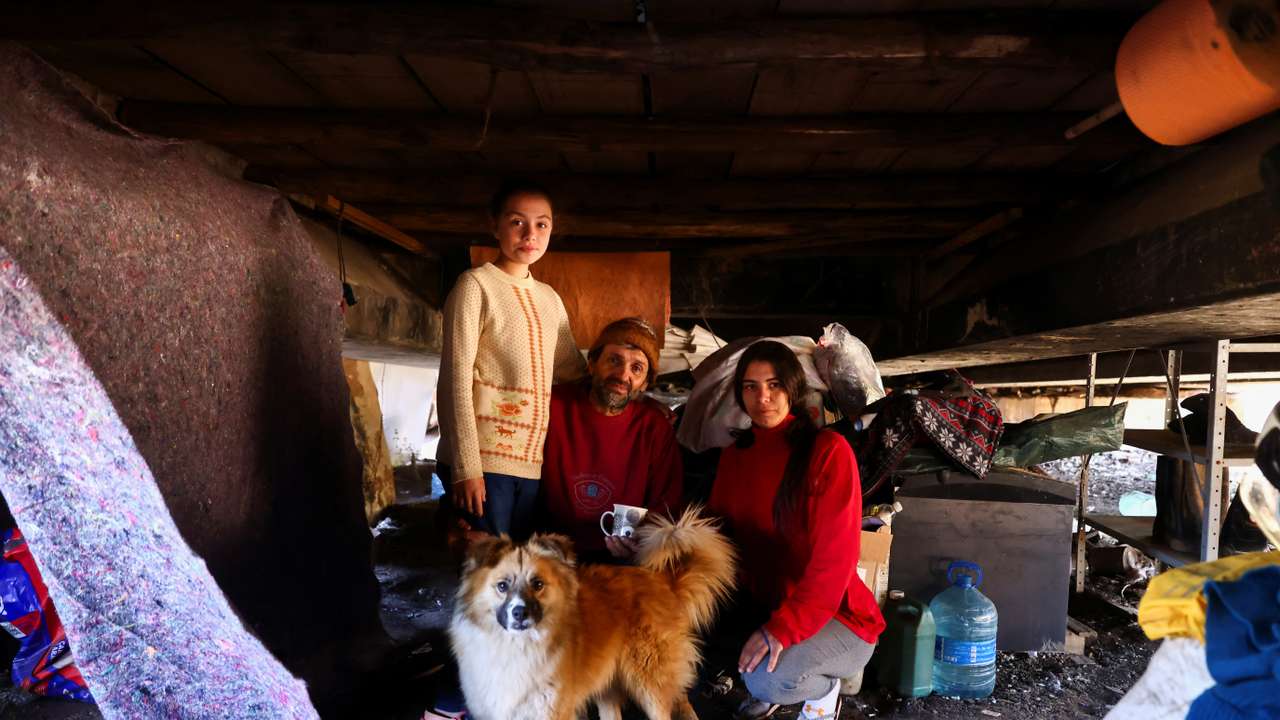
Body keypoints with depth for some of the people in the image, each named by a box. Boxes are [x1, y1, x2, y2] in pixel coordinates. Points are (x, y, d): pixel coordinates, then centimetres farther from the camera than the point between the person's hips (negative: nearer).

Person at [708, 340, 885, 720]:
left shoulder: (828, 450, -17)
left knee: (770, 679, -32)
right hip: (759, 604, 6)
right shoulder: (734, 455, 4)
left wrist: (783, 628, -28)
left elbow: (835, 557, -21)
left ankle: (823, 688, 7)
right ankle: (764, 686, 15)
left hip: (833, 616, -6)